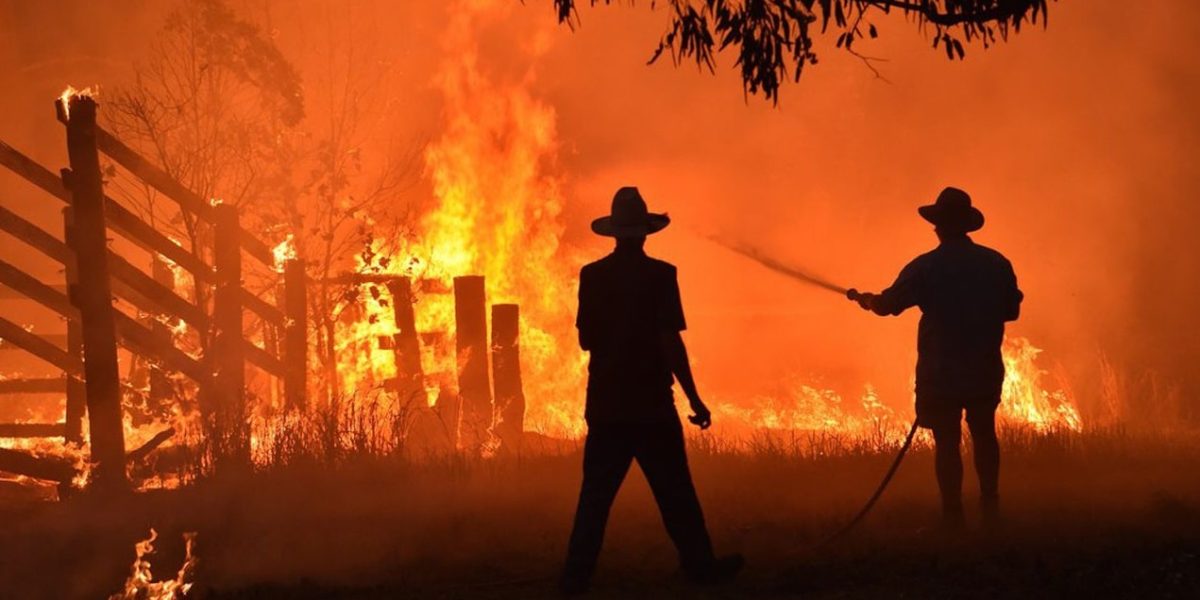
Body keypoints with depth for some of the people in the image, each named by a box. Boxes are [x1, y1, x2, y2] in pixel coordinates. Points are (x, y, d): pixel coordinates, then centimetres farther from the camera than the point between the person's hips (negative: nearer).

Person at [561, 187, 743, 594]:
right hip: (651, 405, -3)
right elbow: (670, 342, -14)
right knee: (675, 492, 6)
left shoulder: (593, 276, 1)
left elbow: (586, 339, 6)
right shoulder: (659, 275, -10)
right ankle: (700, 565, 13)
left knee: (596, 493, 8)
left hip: (606, 404, 3)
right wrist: (694, 399, -9)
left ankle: (577, 575, 4)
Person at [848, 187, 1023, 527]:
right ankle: (990, 506, 22)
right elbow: (1011, 311, 6)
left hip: (941, 372, -3)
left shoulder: (925, 267, -11)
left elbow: (887, 304, -5)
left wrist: (864, 299, 17)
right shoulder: (996, 263, -2)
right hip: (986, 370, 3)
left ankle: (953, 515, 1)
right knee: (984, 434, 20)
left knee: (947, 441, 2)